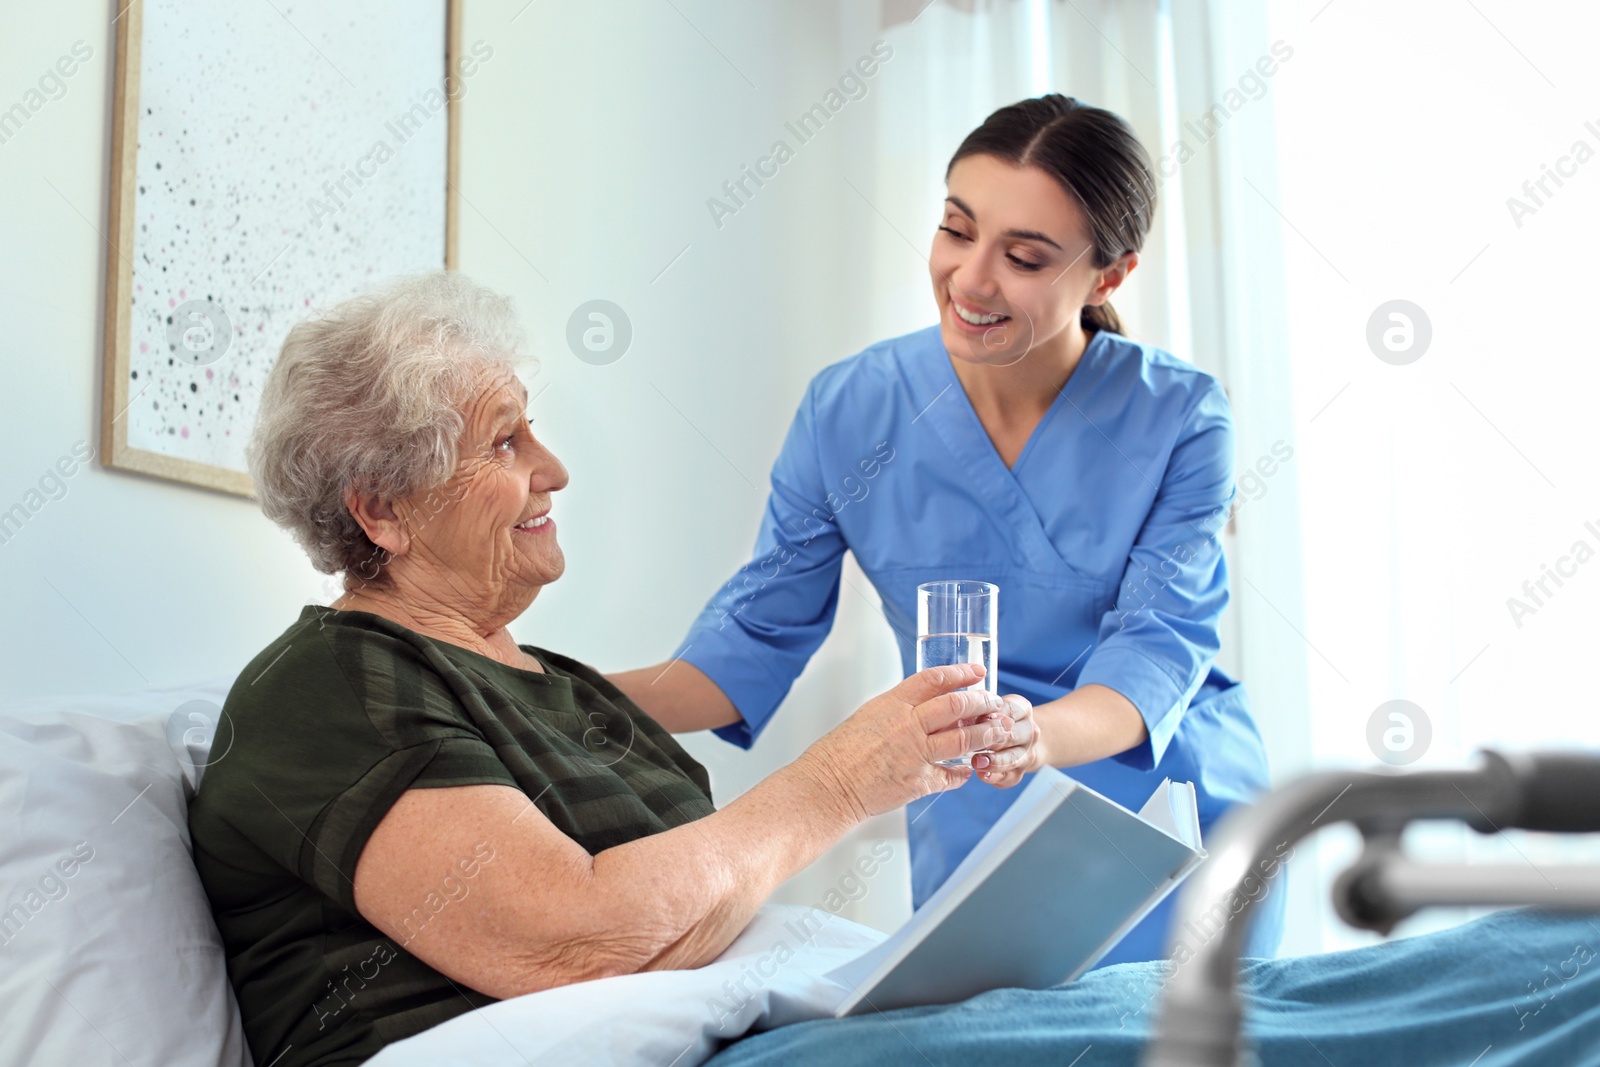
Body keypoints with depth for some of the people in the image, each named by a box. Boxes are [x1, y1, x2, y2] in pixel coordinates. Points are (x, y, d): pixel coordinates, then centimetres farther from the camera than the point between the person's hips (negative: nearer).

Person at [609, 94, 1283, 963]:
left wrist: (1039, 736, -40)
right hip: (978, 842, 1)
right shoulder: (848, 410, -8)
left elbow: (1159, 643, -18)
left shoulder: (1179, 418, -11)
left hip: (1187, 826, 0)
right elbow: (757, 633, -3)